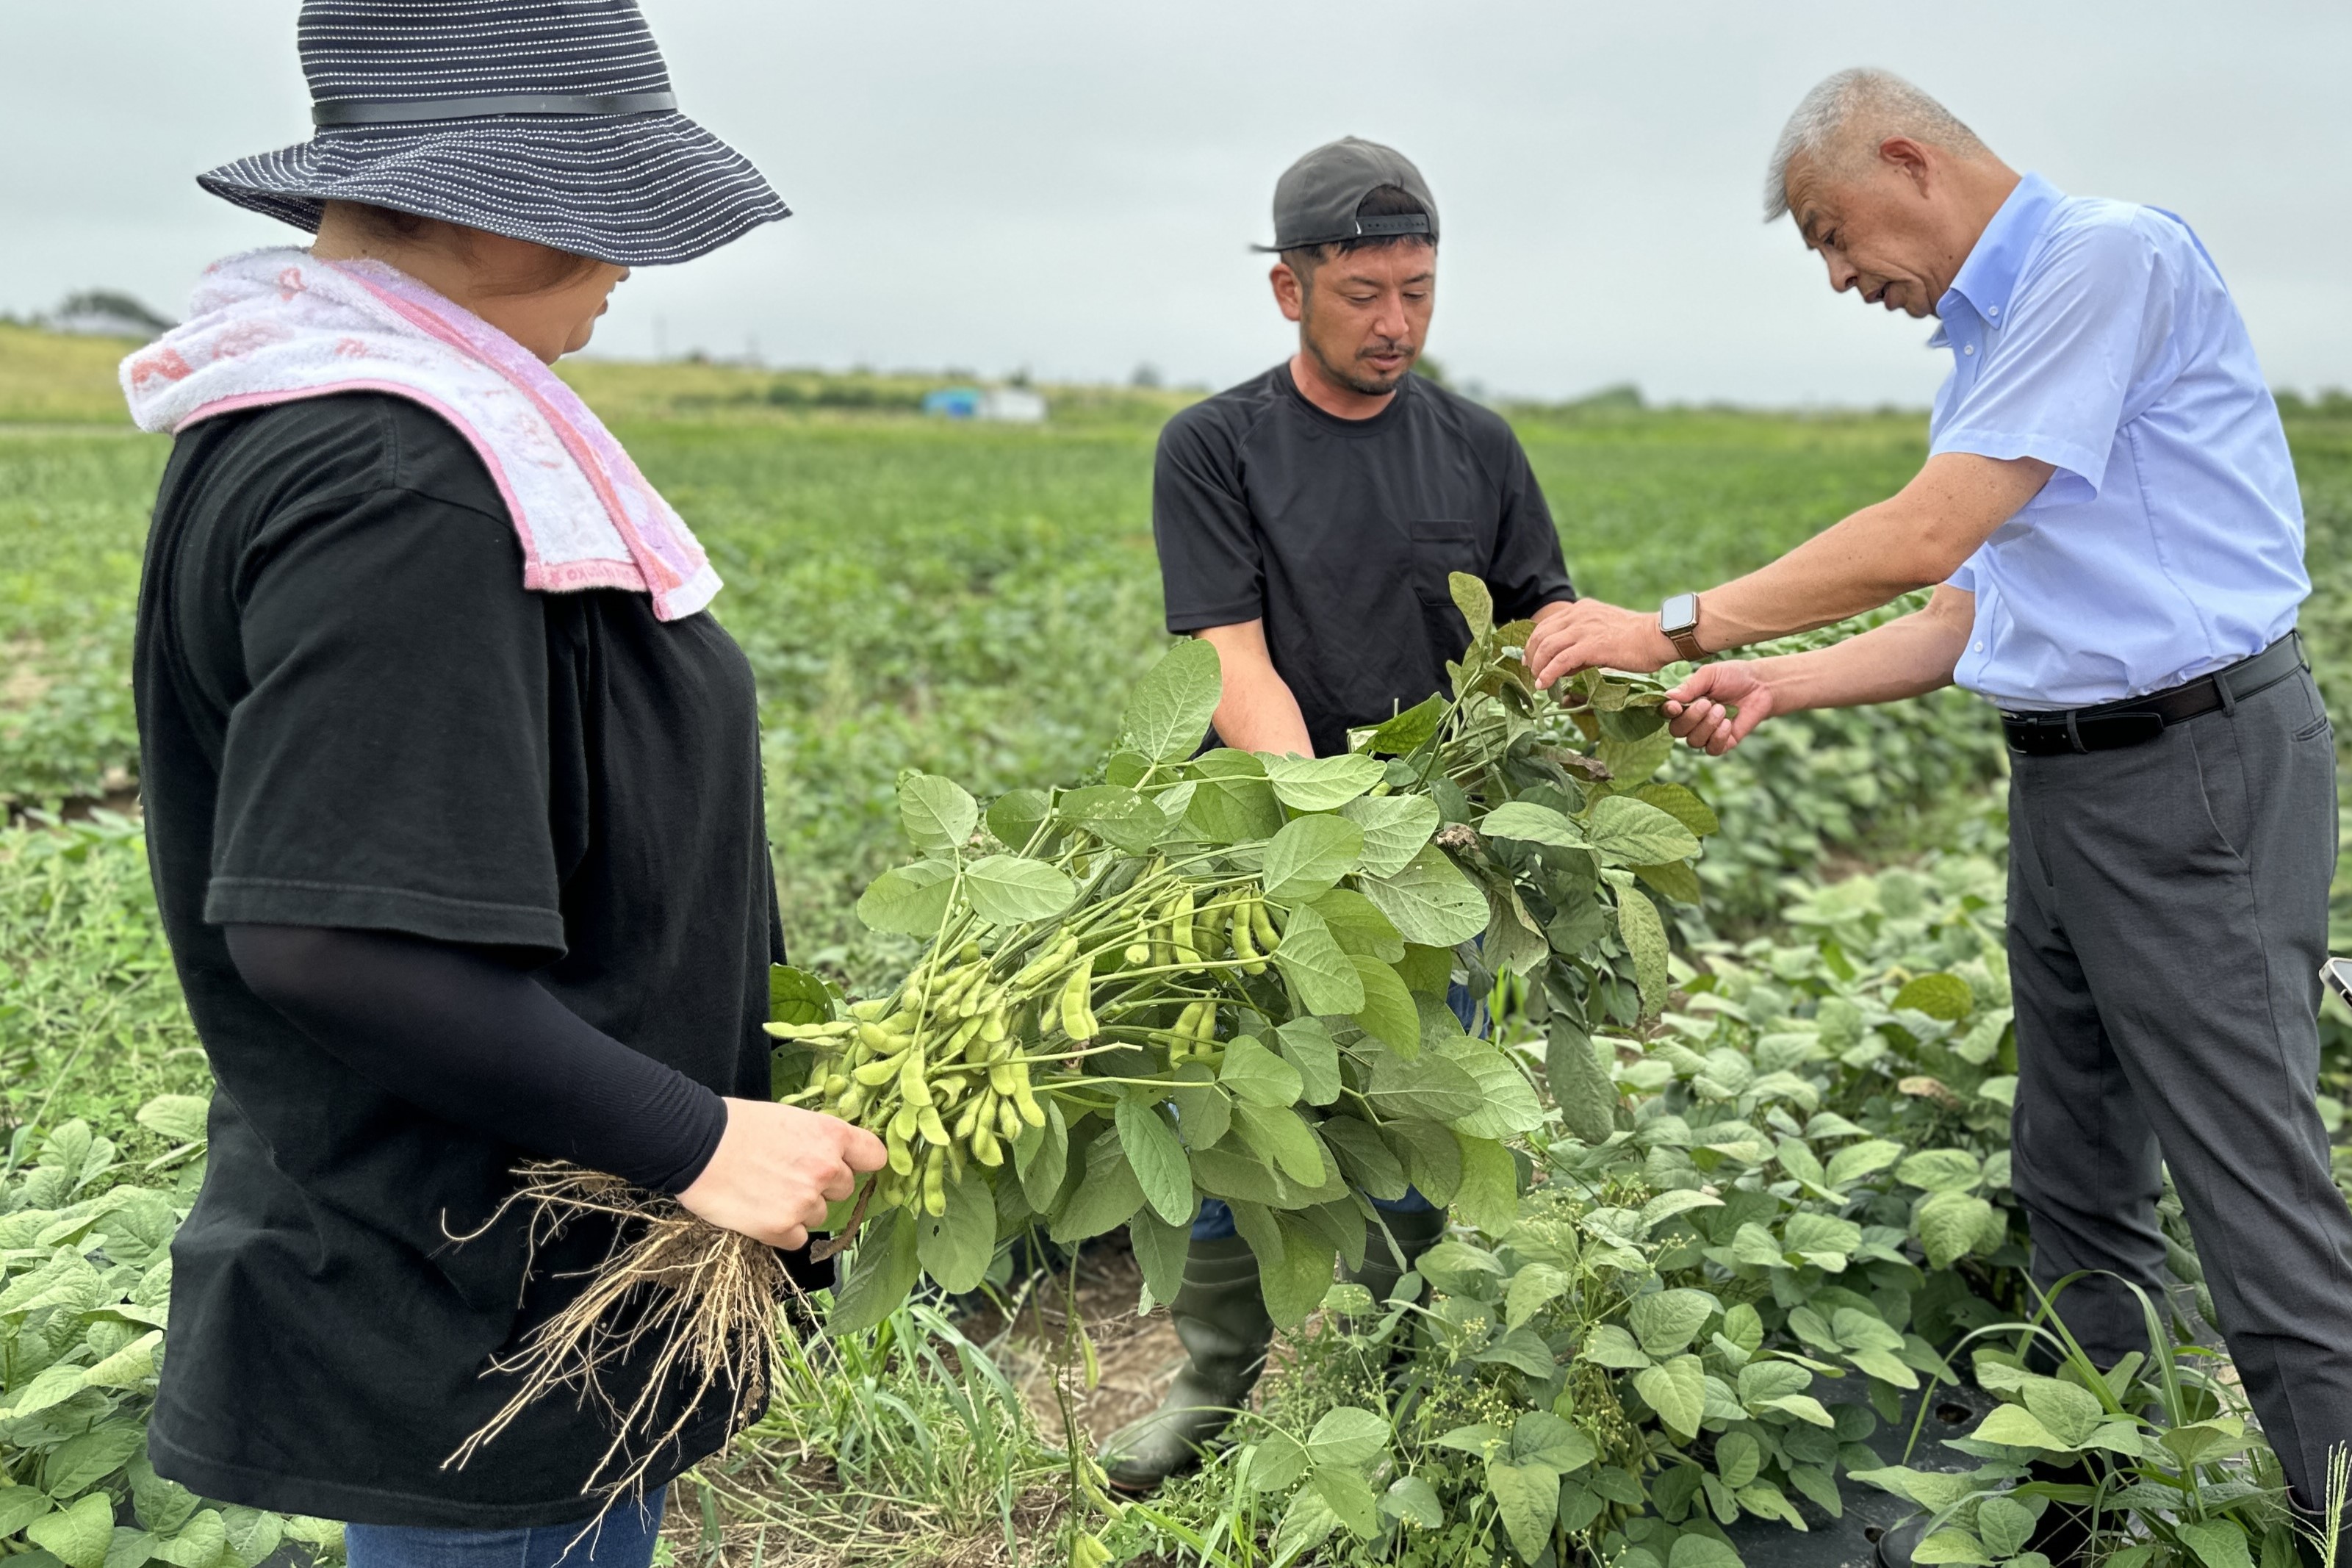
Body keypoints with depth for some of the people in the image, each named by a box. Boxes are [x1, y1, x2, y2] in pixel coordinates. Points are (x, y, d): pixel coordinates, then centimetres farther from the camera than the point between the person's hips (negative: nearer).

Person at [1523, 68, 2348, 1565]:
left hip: (2199, 769, -10)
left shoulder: (2112, 257, -13)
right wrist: (1770, 687, 5)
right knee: (2079, 1189, 16)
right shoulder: (1990, 340, 17)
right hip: (2070, 781, 10)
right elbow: (1972, 623, 16)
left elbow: (1923, 539, -21)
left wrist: (1676, 628, -14)